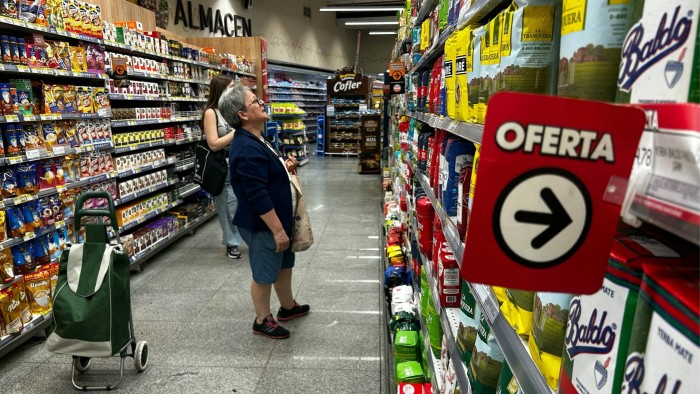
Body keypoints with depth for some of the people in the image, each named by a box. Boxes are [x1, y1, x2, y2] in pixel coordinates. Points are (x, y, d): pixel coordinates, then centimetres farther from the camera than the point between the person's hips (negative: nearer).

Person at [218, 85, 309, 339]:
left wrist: (284, 167, 7)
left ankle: (288, 306, 43)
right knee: (264, 273, 8)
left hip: (277, 219, 10)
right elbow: (258, 196, -29)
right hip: (263, 225, -10)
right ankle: (262, 321, 27)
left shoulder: (256, 141, 7)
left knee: (284, 264, 24)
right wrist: (278, 230, -25)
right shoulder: (247, 150, -27)